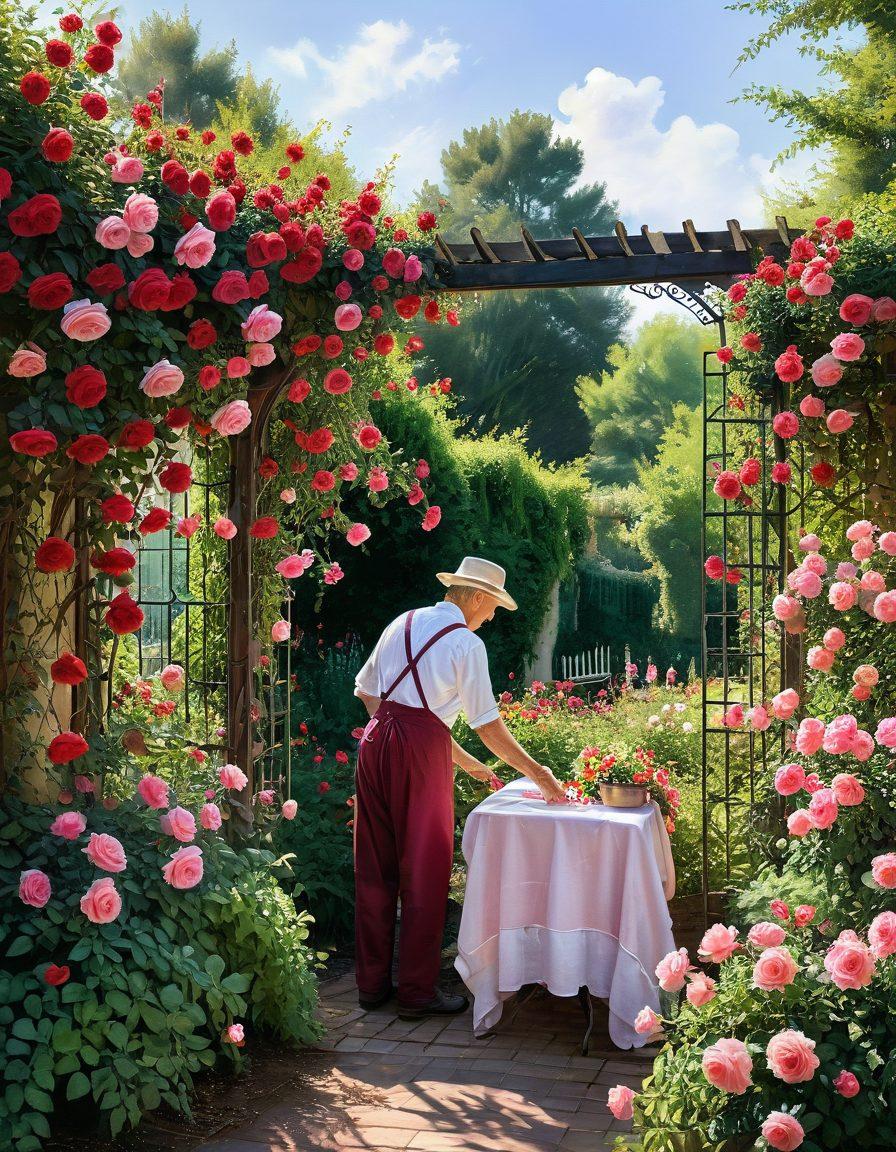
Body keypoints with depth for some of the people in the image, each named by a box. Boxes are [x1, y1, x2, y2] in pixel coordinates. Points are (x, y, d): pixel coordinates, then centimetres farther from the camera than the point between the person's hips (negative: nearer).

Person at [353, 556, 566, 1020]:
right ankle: (417, 992, 10)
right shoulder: (467, 644, -5)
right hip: (423, 750, -6)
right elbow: (488, 725, -6)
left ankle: (371, 983, 21)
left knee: (375, 867, 12)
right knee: (424, 872, 4)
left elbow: (367, 690, 16)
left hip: (376, 740, 7)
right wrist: (537, 772, 4)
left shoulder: (402, 624, 14)